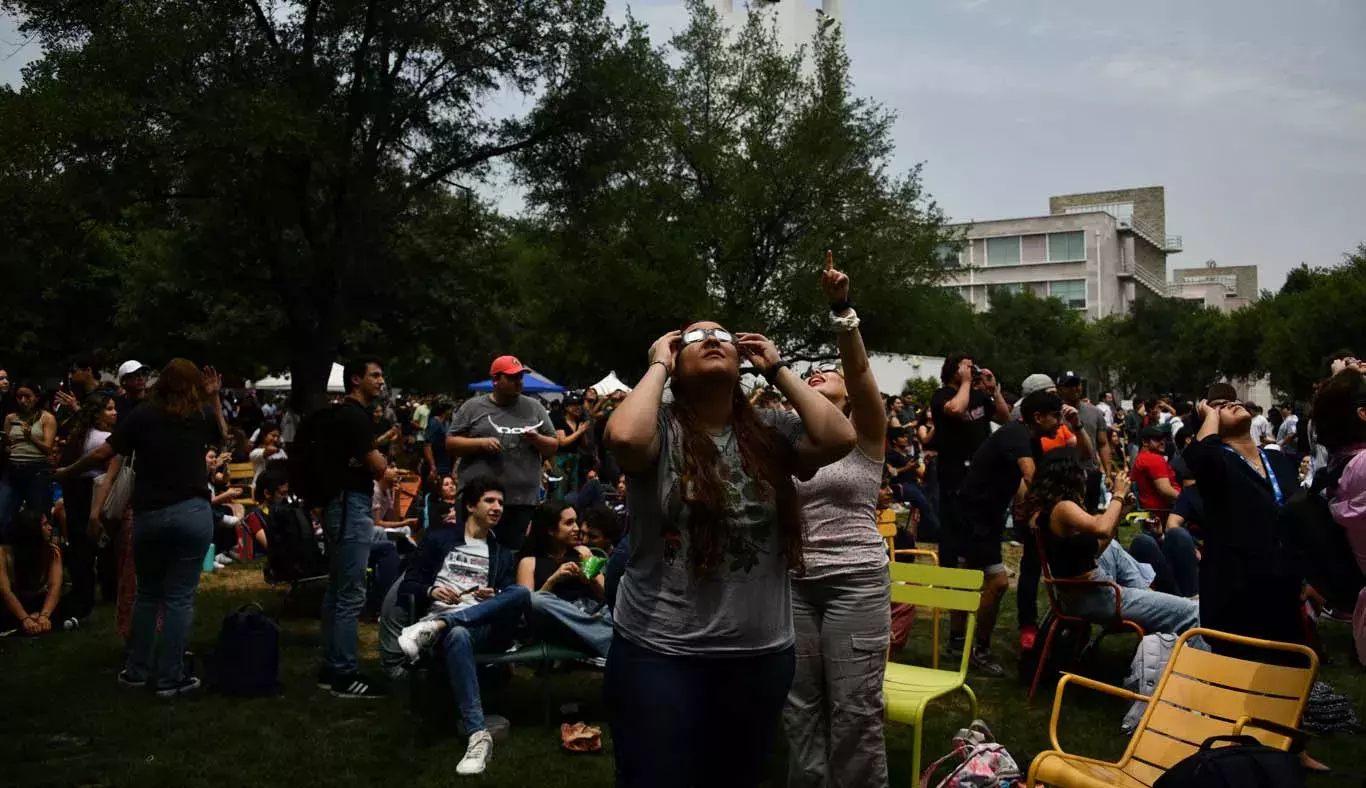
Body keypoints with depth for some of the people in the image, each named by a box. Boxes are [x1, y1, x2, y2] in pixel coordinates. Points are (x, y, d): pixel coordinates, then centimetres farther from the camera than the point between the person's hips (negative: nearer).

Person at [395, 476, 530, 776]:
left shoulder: (504, 556, 25)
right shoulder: (439, 540, 18)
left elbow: (512, 601, 15)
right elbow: (406, 586, 12)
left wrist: (492, 598, -8)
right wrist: (432, 591, -9)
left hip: (484, 628, 2)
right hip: (453, 628, -2)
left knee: (521, 592, -29)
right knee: (457, 635, -41)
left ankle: (435, 627, -36)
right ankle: (478, 735, -47)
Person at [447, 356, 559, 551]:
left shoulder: (534, 408, 10)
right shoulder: (473, 407, 5)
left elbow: (554, 447, 13)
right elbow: (451, 443, 4)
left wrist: (537, 439, -8)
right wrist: (481, 443, -12)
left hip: (522, 500, 2)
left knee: (514, 554, 7)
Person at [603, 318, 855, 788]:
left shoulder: (772, 430, 3)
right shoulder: (660, 427, -6)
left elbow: (839, 438, -12)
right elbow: (623, 437, -28)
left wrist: (777, 370, -3)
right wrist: (657, 365, -12)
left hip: (762, 653, 4)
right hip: (660, 653, -3)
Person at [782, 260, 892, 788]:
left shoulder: (864, 434, 0)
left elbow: (860, 368, -19)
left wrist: (841, 309, -32)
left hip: (856, 580, -4)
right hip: (796, 580, 4)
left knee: (854, 708, -1)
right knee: (800, 705, 11)